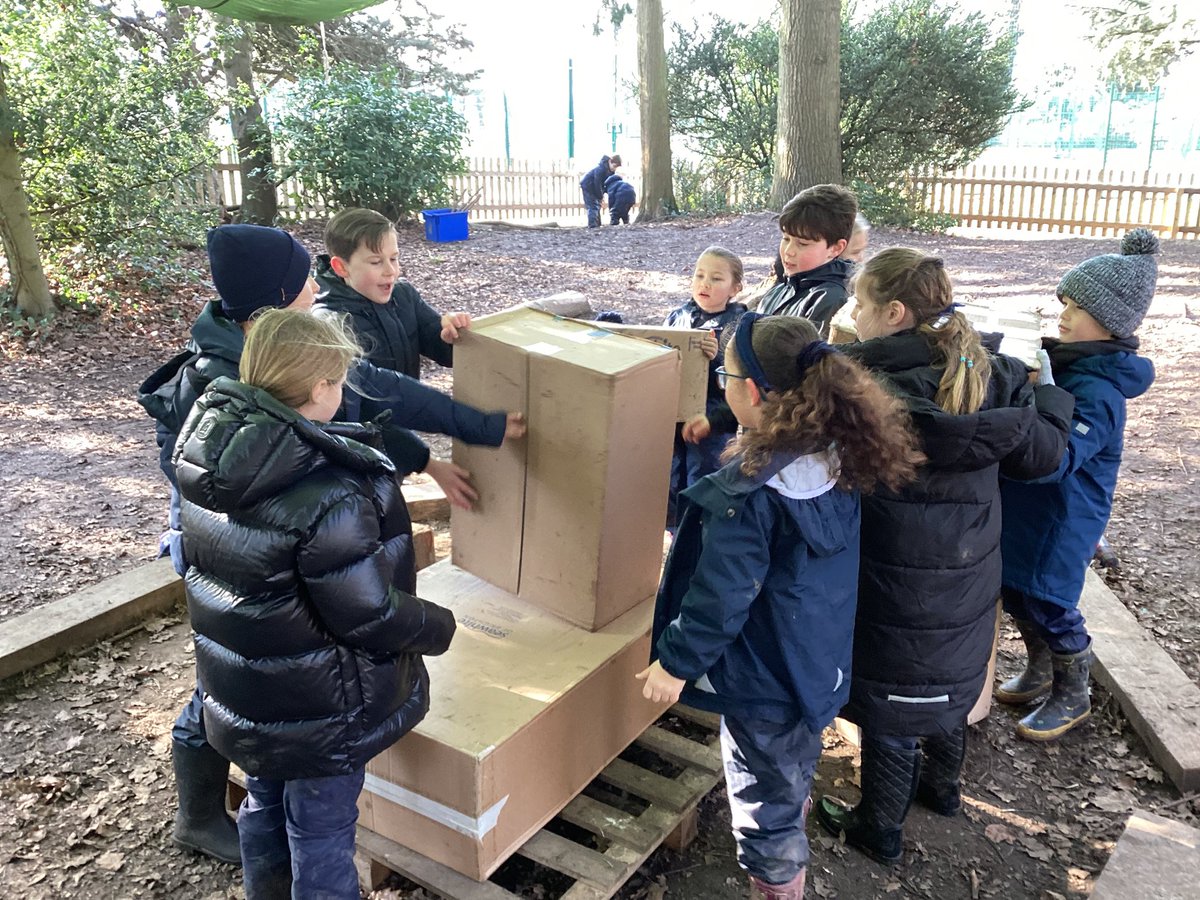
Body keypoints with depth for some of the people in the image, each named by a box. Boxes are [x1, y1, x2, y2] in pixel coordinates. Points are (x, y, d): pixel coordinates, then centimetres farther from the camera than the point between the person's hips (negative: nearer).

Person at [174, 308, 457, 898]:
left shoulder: (207, 448, -7)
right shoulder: (330, 497, -32)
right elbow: (369, 615, -26)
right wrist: (440, 627, -8)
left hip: (236, 691, 8)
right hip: (316, 711, -8)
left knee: (265, 803, 29)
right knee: (321, 830, 14)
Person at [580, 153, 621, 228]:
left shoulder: (610, 171, -3)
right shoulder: (601, 169, -29)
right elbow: (597, 183, -28)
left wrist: (602, 193, -9)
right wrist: (600, 196, -20)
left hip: (594, 187, 9)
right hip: (587, 186, -9)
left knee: (597, 206, 10)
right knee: (593, 206, -15)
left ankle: (597, 225, 14)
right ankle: (592, 226, -19)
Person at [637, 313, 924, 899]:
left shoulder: (750, 495, -30)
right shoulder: (837, 458, -7)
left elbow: (721, 597, -25)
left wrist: (676, 662, -12)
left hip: (766, 683, -9)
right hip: (820, 666, 9)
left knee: (764, 807, 13)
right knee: (793, 777, 32)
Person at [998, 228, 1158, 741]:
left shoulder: (1097, 391, -25)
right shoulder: (1065, 359, 1)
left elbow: (1056, 459, -36)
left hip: (1059, 522, -8)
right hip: (1025, 509, 8)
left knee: (1048, 606, 7)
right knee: (1016, 592, 21)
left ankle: (1073, 698, 31)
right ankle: (1040, 673, 44)